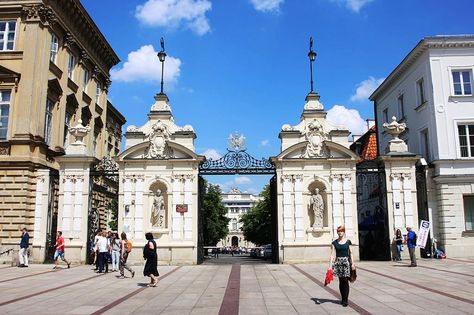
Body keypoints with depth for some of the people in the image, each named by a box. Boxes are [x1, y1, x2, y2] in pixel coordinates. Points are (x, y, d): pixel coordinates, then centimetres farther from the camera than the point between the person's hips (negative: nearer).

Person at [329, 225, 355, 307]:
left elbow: (351, 253, 5)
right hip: (338, 261, 1)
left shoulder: (348, 241, 4)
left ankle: (346, 300, -2)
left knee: (345, 281, -6)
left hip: (346, 261, -1)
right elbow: (332, 254, -1)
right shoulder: (334, 243, 3)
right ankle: (343, 298, 18)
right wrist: (330, 265, -9)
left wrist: (353, 264, -2)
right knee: (341, 281, 7)